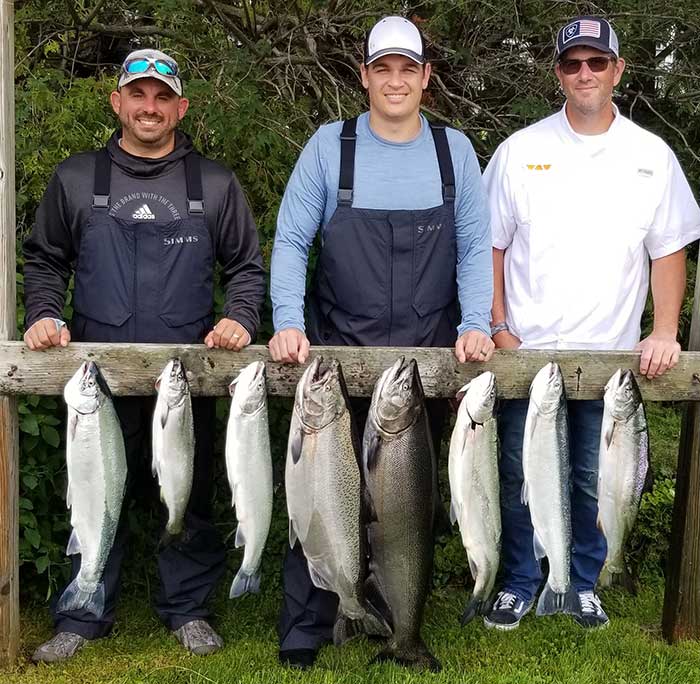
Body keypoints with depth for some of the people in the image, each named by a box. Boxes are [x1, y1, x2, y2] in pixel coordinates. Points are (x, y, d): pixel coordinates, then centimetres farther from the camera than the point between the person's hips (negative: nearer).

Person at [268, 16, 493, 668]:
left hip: (429, 357, 2)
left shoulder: (454, 150, 5)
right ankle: (303, 632, 15)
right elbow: (291, 241, -2)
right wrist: (287, 323, -15)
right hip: (338, 350, -1)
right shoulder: (329, 146, -1)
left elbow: (475, 248, 5)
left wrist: (475, 324, -9)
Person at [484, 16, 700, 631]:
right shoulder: (520, 151, 0)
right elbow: (491, 244, 3)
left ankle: (584, 583, 32)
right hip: (526, 349, 0)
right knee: (520, 475, 9)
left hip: (610, 352, 1)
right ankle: (520, 582, 27)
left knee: (594, 481, 11)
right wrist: (498, 325, -3)